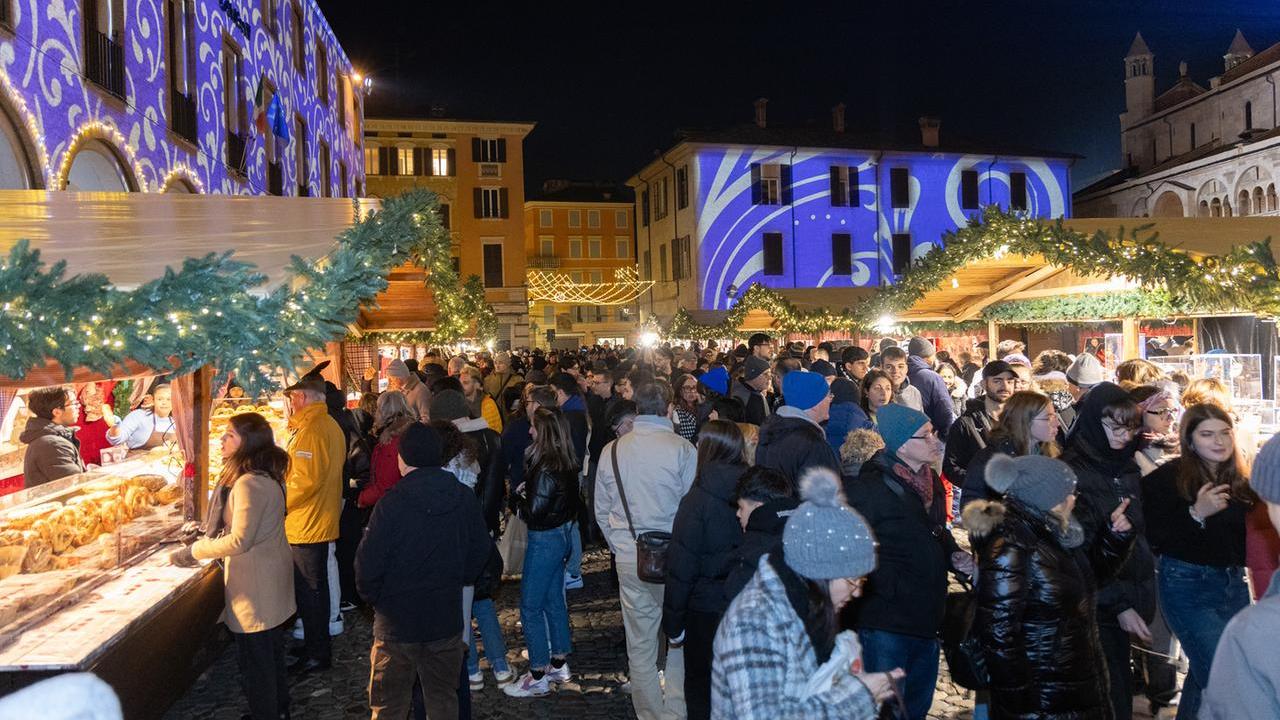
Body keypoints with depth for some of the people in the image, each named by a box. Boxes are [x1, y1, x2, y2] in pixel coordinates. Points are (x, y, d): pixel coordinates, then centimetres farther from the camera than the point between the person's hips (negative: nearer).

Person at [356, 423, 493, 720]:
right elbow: (481, 553, 3)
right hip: (446, 621, 3)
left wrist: (372, 597, 5)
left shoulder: (390, 504, -18)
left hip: (396, 625, -3)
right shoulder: (465, 499, -6)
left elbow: (368, 565, -14)